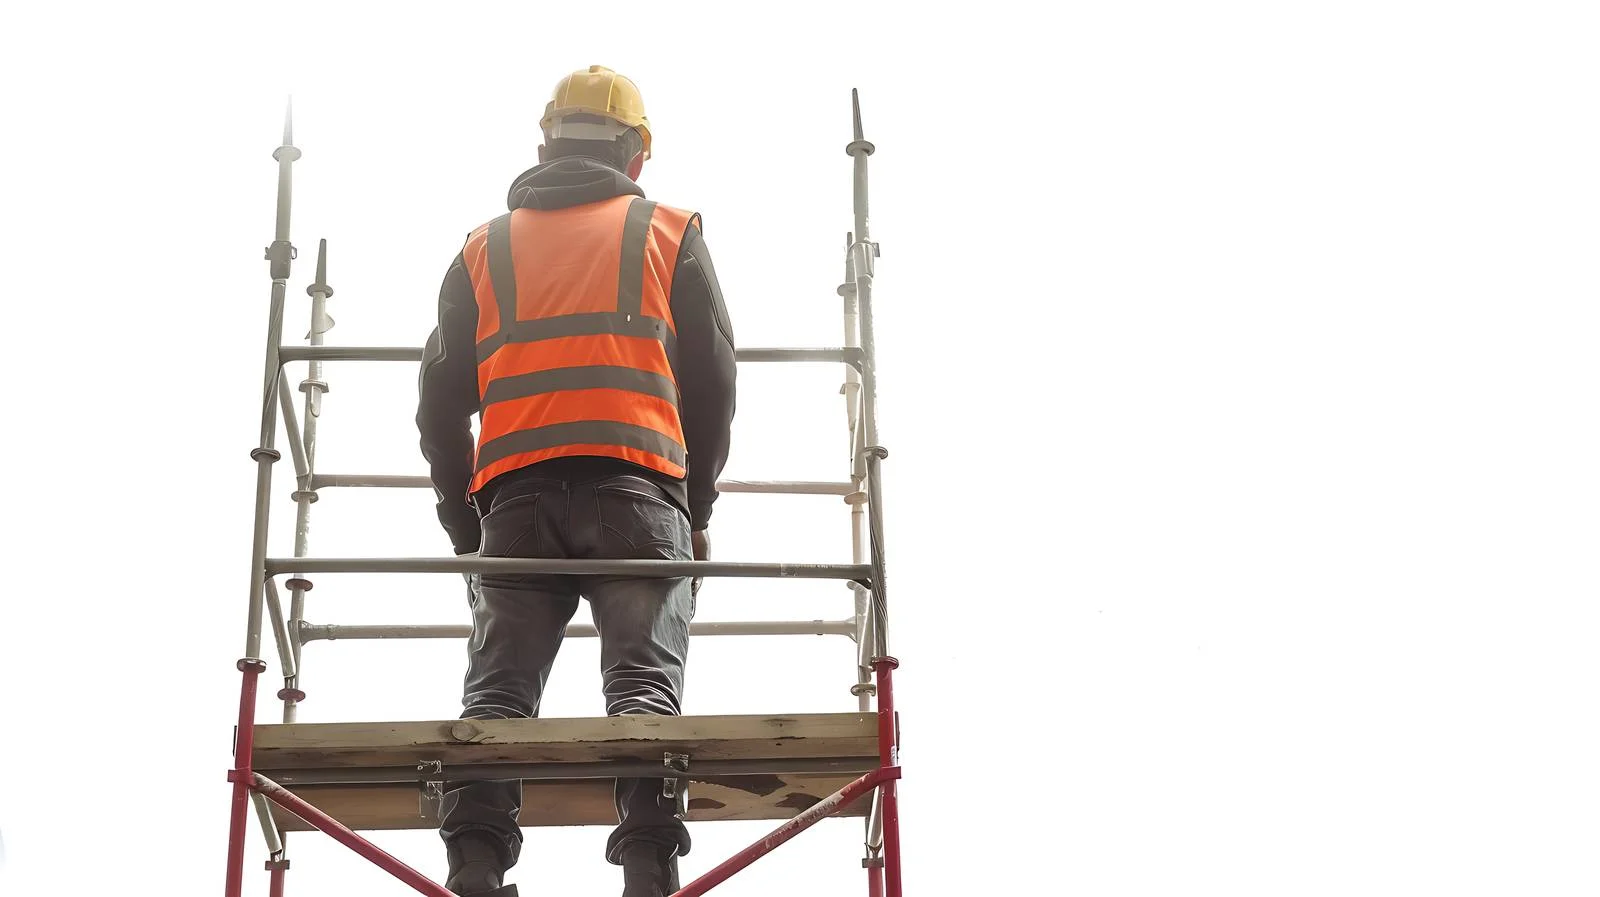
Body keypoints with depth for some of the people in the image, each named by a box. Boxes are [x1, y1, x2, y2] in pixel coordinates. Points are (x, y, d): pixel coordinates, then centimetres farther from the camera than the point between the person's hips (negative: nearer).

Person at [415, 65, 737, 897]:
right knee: (644, 683, -9)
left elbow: (441, 398, 19)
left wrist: (465, 525, 27)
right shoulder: (670, 233, 18)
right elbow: (712, 379, 13)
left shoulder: (485, 249, 23)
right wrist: (697, 507, 22)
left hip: (515, 493, 2)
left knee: (496, 693, -2)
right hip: (635, 485, -1)